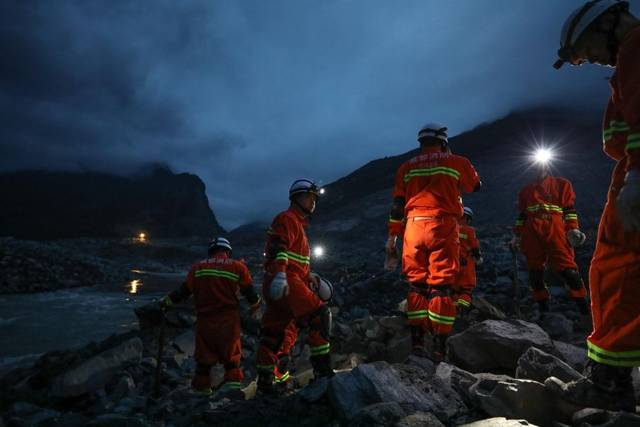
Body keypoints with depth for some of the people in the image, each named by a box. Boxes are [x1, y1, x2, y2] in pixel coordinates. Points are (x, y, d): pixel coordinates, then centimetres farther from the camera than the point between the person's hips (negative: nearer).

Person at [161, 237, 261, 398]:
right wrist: (255, 306, 22)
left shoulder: (198, 267, 5)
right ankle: (233, 382, -4)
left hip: (205, 318, 2)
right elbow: (250, 292, 3)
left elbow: (184, 291, 7)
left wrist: (166, 301, 21)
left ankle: (201, 386, 23)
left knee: (204, 354, 14)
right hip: (229, 318, -2)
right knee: (231, 353, 7)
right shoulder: (238, 267, 0)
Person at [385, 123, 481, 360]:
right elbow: (475, 185, 27)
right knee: (441, 286, -1)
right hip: (443, 227, -2)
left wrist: (392, 237, 12)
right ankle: (439, 347, -1)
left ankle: (417, 342, 8)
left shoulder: (407, 167, 14)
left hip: (414, 227, 2)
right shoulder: (457, 162, 9)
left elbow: (397, 205, 9)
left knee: (416, 285, 8)